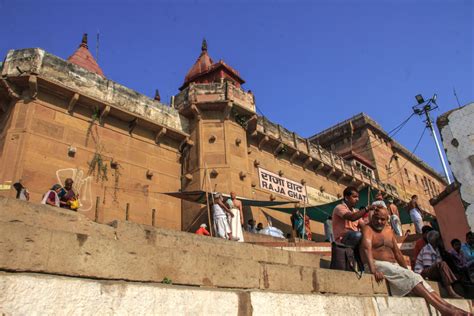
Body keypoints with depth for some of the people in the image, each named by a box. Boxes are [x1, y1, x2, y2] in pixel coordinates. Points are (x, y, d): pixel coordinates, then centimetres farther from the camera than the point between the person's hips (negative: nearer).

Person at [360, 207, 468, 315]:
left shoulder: (389, 231, 19)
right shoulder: (367, 229, -6)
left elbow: (397, 253, 21)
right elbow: (366, 249, -24)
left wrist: (407, 270, 12)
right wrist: (373, 270, -38)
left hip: (393, 266, 7)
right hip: (378, 265, -7)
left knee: (416, 277, -14)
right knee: (410, 277, -24)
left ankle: (447, 306, -24)